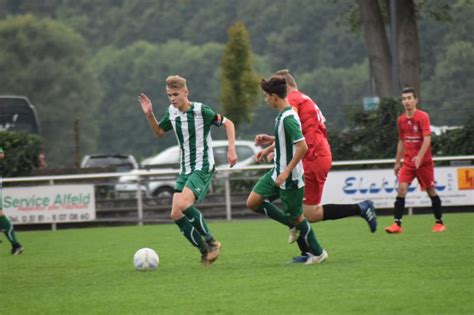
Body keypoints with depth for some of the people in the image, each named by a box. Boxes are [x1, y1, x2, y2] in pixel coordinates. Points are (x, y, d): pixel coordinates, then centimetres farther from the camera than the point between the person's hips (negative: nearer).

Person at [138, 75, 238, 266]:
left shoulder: (200, 111, -13)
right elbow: (159, 132, 23)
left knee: (183, 204, -26)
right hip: (185, 169, 7)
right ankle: (206, 252, 7)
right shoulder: (171, 112, 6)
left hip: (203, 167, -7)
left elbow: (228, 123, -3)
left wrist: (231, 149, -13)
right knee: (176, 214, -4)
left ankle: (211, 243, -10)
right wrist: (149, 115, 6)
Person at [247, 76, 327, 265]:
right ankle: (294, 225, 16)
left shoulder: (288, 118, -23)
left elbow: (302, 146, -29)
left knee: (295, 216, 3)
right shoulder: (282, 116, 8)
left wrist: (286, 172, -27)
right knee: (253, 202, 6)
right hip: (277, 173, 10)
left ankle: (317, 253, 19)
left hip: (290, 178, -10)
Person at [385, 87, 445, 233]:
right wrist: (397, 162, 16)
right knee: (401, 189, -10)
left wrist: (419, 157, -30)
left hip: (424, 161, -4)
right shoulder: (401, 120, 7)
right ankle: (397, 224, -12)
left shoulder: (423, 116, -10)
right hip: (408, 161, 4)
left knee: (431, 191, 4)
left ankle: (439, 223, 18)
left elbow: (427, 139, -18)